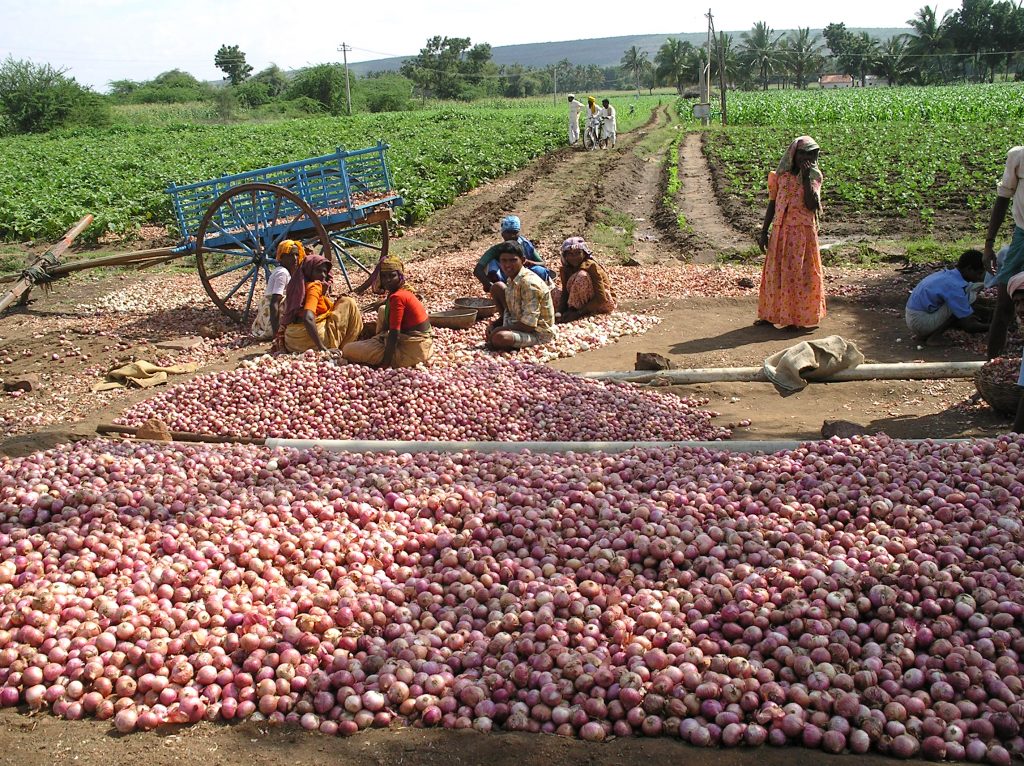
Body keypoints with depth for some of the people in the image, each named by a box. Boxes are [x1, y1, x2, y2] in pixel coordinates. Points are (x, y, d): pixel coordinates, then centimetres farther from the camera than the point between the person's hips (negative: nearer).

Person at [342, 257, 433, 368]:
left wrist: (385, 363, -22)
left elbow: (394, 333, -23)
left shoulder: (397, 297, -19)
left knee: (348, 350, -8)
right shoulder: (403, 292, 9)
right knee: (383, 310, 28)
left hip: (412, 351, -10)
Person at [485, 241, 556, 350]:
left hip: (539, 334, -9)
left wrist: (499, 329, -20)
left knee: (499, 338, -37)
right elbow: (510, 309, 14)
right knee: (497, 288, 4)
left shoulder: (529, 283, -26)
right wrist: (494, 325, -3)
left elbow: (529, 325, -29)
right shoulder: (511, 279, 2)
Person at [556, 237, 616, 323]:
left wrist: (578, 313, -32)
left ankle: (574, 310, -19)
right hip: (587, 301, 6)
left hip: (605, 303, -6)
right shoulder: (565, 269, -5)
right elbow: (565, 293, -6)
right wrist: (560, 312, -27)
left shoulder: (591, 266, -23)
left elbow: (601, 298, -27)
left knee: (581, 276, -31)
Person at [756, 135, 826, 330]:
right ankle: (770, 314, 17)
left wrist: (806, 177, -17)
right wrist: (764, 232, 5)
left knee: (800, 273, 2)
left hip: (804, 232, -2)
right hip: (781, 231, 3)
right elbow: (772, 204, 8)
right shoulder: (781, 175, 5)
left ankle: (797, 317, 9)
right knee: (775, 272, 7)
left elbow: (812, 205, -16)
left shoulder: (814, 177, -1)